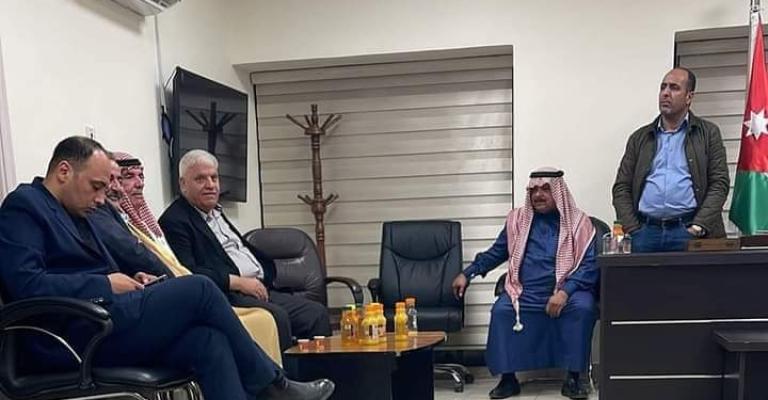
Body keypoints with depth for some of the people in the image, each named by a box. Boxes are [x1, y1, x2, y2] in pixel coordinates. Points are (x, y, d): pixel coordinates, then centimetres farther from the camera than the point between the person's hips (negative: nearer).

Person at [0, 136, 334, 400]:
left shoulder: (73, 213, 24)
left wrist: (131, 283, 3)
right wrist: (106, 285, -14)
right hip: (73, 334, -8)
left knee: (208, 340, -14)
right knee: (199, 289, -17)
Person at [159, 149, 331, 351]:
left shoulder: (216, 211, 23)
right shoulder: (174, 221, -5)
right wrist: (239, 282, -17)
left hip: (260, 288, 9)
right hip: (226, 296, -8)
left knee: (316, 312, -6)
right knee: (277, 316, -32)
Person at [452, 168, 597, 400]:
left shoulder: (578, 222, 3)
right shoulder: (518, 219, 12)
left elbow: (589, 266, -4)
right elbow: (496, 252, 19)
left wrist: (564, 291, -20)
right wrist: (467, 274, 12)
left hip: (566, 291, -1)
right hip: (526, 292, 2)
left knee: (583, 307, -31)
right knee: (501, 310, -26)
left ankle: (572, 378, -16)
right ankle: (508, 378, -11)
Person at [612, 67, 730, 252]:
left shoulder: (708, 133, 10)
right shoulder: (639, 138, 15)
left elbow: (719, 183, 3)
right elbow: (621, 188, 10)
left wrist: (698, 228, -9)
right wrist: (633, 231, -2)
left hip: (687, 231, -1)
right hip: (646, 231, 2)